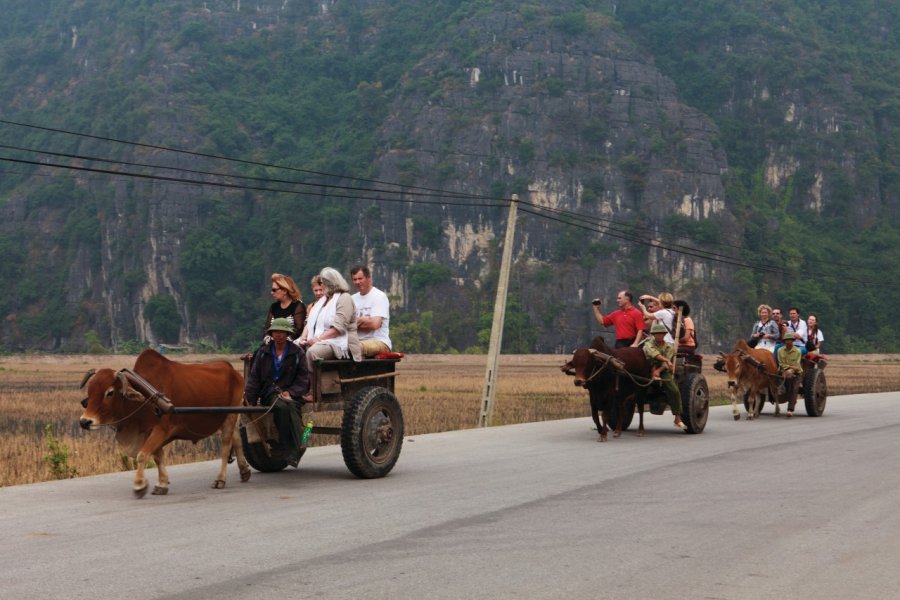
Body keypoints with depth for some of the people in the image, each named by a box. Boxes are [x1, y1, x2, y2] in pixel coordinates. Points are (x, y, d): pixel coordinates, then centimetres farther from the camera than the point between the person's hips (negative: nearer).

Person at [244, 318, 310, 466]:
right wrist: (248, 401, 0)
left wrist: (290, 392, -12)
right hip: (269, 395, 1)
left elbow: (303, 378, 5)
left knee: (289, 407, -36)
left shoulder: (297, 353, 10)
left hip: (290, 394, 0)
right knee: (282, 406, -35)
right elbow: (253, 379, 12)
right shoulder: (263, 353, 15)